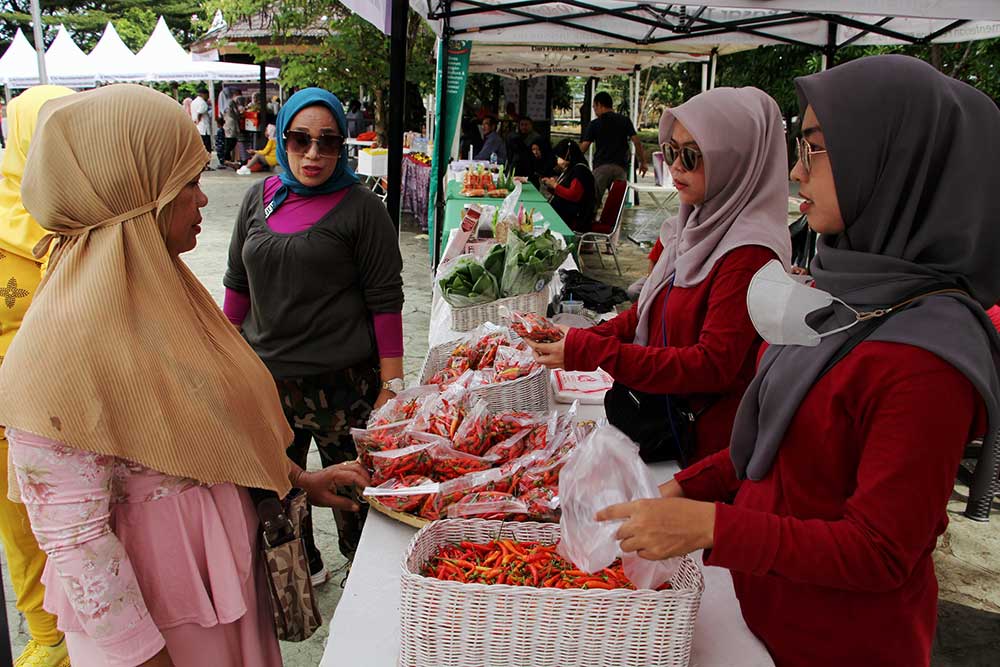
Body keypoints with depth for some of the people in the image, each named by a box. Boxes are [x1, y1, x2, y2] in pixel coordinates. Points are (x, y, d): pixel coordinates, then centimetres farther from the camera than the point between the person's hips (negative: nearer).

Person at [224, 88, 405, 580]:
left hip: (342, 380, -5)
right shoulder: (260, 198, 7)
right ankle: (302, 566, 39)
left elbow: (385, 300, -9)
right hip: (265, 375, 5)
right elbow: (237, 284, 15)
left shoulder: (360, 207, -7)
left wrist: (391, 384, -12)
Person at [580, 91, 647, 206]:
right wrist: (643, 162, 10)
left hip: (601, 166, -2)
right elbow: (637, 142, 3)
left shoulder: (594, 124, 3)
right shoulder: (625, 121, 9)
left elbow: (584, 147, 0)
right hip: (621, 167, 2)